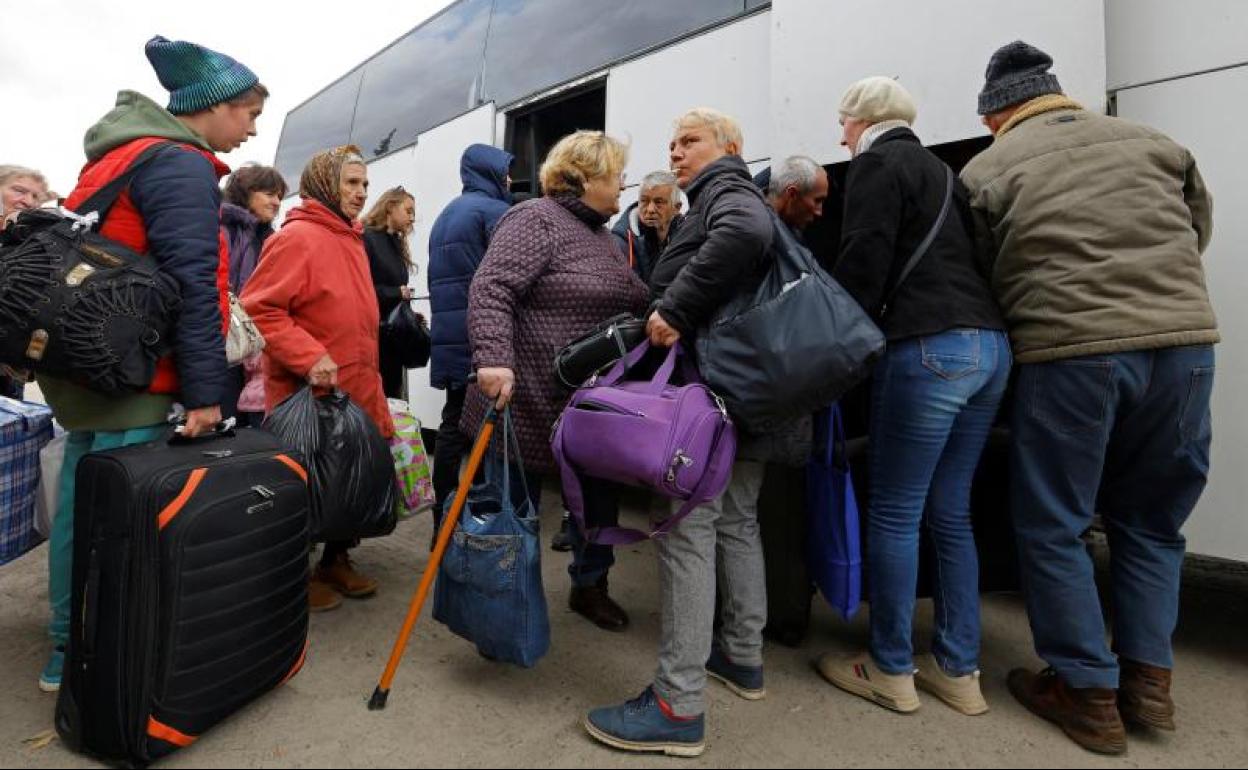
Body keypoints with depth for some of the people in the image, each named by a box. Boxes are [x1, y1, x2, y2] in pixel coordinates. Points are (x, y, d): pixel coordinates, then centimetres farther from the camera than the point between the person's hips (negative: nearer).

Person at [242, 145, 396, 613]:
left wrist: (369, 380, 21)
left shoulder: (351, 240, 14)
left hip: (354, 391, 8)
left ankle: (336, 560, 33)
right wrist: (310, 357, -26)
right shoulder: (296, 237, -14)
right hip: (307, 396, -8)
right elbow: (259, 310, -20)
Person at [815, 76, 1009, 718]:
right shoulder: (940, 171, 26)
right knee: (950, 513, 11)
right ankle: (958, 670, 18)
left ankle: (890, 670, 11)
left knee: (893, 513, 0)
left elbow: (864, 263, -11)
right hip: (989, 345, 9)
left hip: (928, 347, -9)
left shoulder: (878, 162, 1)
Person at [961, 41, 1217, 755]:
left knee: (1053, 527, 9)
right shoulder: (1153, 142, 17)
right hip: (1185, 341, 5)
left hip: (1070, 352, -5)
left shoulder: (988, 170, 4)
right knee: (1150, 521, 19)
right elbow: (1199, 228, 25)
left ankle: (1090, 694, 15)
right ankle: (1149, 680, 22)